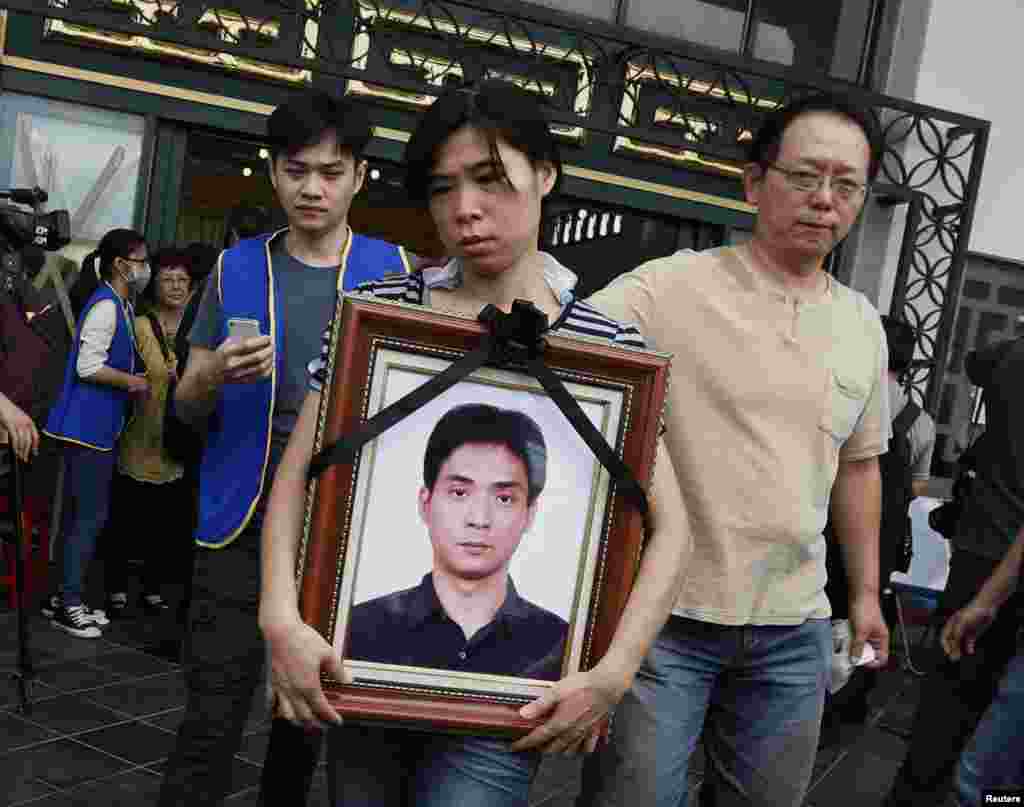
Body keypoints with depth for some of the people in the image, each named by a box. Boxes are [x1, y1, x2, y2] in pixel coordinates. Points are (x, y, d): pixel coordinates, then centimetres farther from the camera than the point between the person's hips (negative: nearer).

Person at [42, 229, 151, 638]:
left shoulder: (122, 306, 14)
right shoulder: (105, 305, -15)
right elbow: (88, 366, -20)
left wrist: (136, 378, 9)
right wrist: (133, 382, -10)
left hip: (101, 427, 10)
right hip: (88, 426, -10)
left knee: (81, 514, 14)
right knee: (91, 515, -5)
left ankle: (67, 597, 22)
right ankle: (67, 604, 4)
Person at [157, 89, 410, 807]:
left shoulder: (393, 271, 1)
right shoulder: (236, 269, 3)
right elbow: (185, 408, 6)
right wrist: (215, 377, -17)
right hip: (244, 524, 0)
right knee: (211, 724, -2)